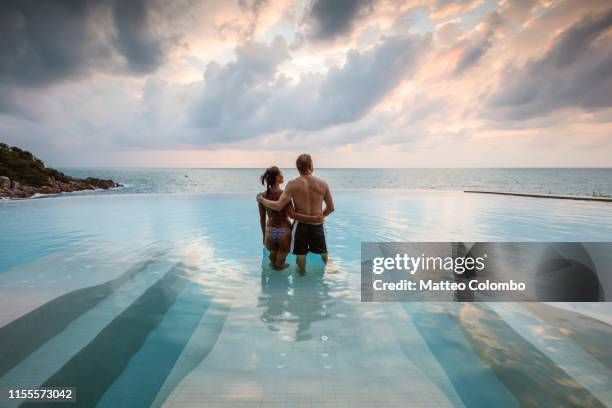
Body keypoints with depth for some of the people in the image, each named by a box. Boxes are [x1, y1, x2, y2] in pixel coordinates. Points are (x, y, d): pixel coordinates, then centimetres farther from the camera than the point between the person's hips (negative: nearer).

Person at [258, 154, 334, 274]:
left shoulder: (292, 184, -14)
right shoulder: (323, 184, -8)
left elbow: (279, 206, -19)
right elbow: (331, 208, 0)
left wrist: (261, 199, -4)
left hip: (300, 225, -1)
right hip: (317, 225, 1)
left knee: (300, 254, 21)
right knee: (322, 251, 25)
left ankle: (302, 272, 40)